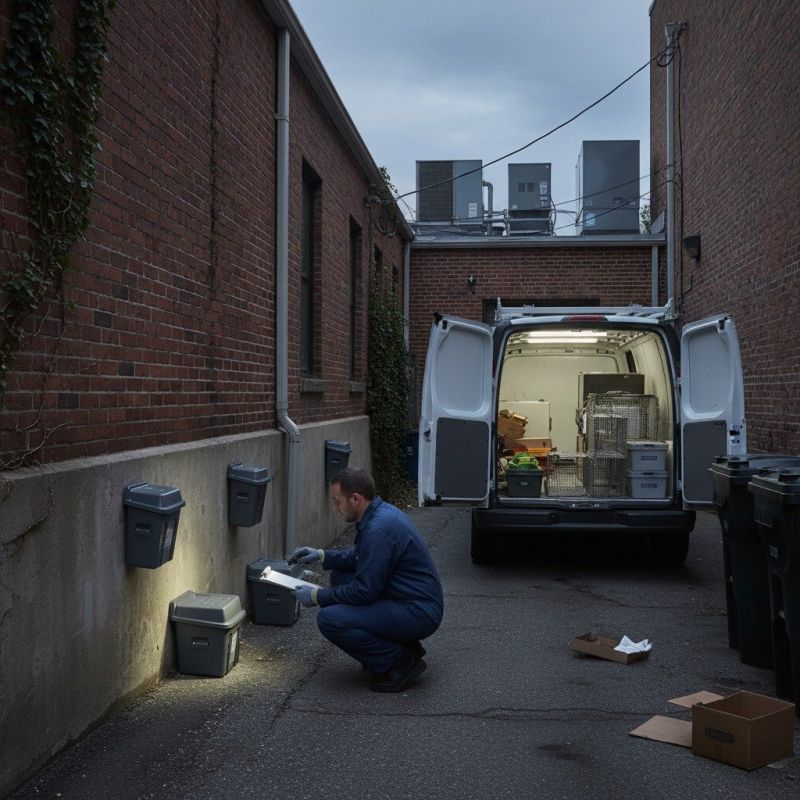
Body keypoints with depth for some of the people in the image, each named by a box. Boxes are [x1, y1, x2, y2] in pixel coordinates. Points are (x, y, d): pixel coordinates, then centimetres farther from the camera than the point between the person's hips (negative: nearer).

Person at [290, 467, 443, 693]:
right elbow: (360, 558, 24)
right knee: (340, 576, 18)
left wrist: (316, 596, -9)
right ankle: (402, 645, 17)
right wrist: (322, 555, 14)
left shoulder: (379, 529, -24)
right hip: (415, 602, 10)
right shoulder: (381, 512, 7)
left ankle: (401, 663, -6)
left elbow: (364, 591, -21)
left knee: (329, 619, -20)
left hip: (418, 614, -10)